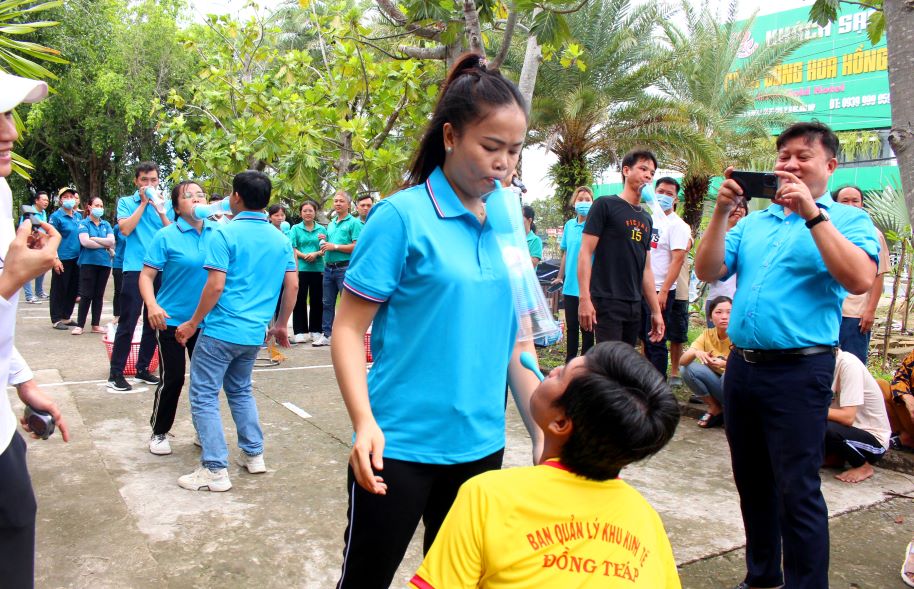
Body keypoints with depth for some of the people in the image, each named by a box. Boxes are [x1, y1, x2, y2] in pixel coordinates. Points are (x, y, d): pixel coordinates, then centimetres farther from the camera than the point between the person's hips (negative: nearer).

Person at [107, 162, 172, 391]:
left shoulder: (165, 204, 12)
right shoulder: (126, 202, 5)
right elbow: (125, 229, -11)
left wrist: (160, 211, -10)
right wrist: (144, 202, -7)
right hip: (135, 269, -4)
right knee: (127, 323, -6)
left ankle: (143, 368, 21)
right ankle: (115, 373, 1)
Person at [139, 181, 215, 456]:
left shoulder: (218, 231, -1)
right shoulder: (166, 236, -11)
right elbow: (146, 275, -13)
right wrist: (152, 305, -27)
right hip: (172, 319, -4)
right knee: (171, 379, 2)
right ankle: (159, 433, 23)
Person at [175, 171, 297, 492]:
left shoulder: (226, 234, -11)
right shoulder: (281, 239, 7)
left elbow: (215, 286, -16)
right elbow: (292, 286, 7)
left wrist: (192, 323, -6)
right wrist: (282, 324, 18)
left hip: (222, 330, -6)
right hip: (255, 333, 7)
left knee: (204, 395, 3)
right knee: (240, 390, 24)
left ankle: (215, 470, 2)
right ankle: (253, 454, 26)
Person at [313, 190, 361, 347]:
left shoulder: (353, 222, -4)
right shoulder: (330, 224, 20)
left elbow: (357, 246, -15)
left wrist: (335, 246, -15)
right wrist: (324, 242, 7)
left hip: (345, 268, -8)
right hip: (328, 267, 8)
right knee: (328, 303, 11)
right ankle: (326, 334, 17)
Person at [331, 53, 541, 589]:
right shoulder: (402, 216, -11)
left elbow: (514, 338, 11)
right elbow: (348, 329, -11)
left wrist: (543, 432, 7)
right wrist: (365, 421, -24)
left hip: (482, 446, 5)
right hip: (401, 446, -5)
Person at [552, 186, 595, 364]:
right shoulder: (569, 225, 8)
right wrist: (560, 277, 17)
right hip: (570, 285, 5)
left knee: (587, 328, 6)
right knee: (571, 327, 14)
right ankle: (569, 364, 26)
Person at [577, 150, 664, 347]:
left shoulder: (646, 219, 18)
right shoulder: (605, 205, -1)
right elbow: (585, 253, -8)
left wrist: (656, 311, 16)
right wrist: (585, 298, -17)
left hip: (635, 306, 7)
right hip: (607, 302, -7)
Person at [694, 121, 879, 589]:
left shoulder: (847, 219, 0)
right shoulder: (753, 223, 14)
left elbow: (860, 280, -18)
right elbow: (708, 272, 4)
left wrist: (812, 214, -19)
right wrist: (721, 213, -7)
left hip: (799, 370, -5)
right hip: (742, 365, 6)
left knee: (797, 490, -4)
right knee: (752, 483, 16)